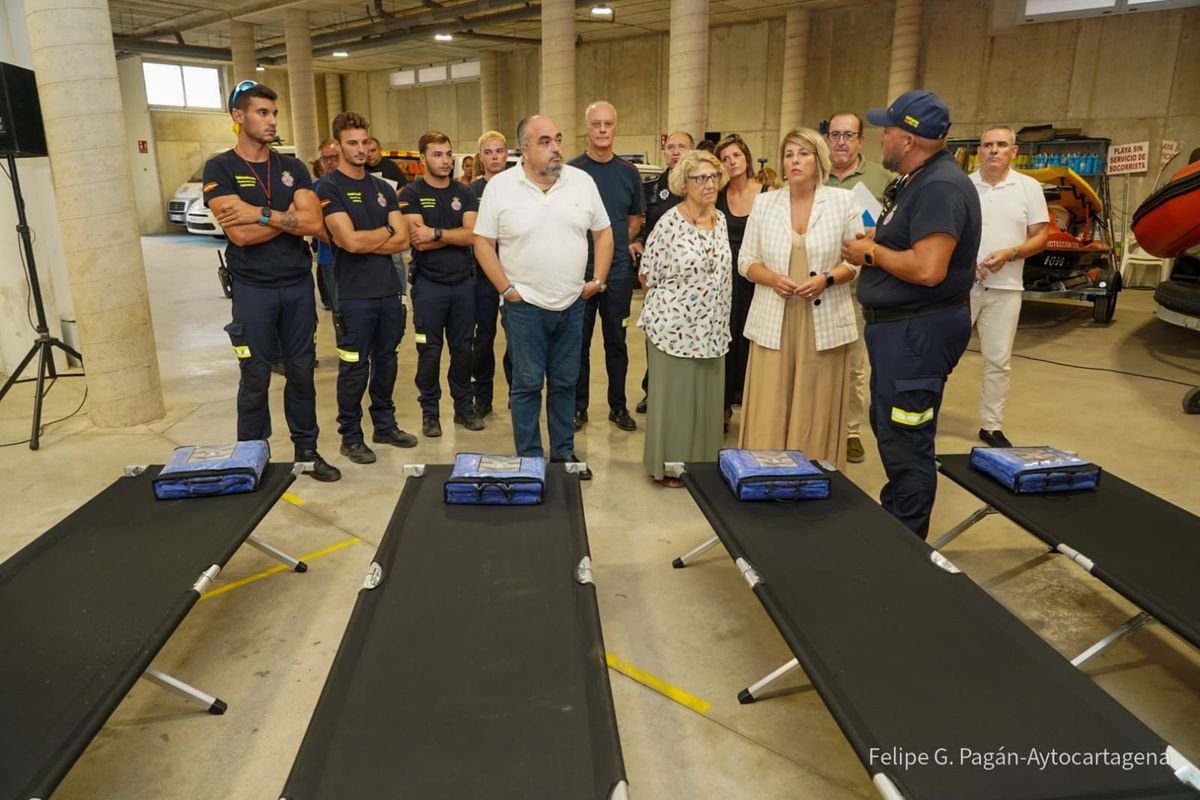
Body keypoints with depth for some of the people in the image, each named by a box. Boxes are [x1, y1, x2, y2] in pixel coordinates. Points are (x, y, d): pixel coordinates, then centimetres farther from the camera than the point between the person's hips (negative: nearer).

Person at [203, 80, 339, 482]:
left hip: (299, 284, 3)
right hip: (253, 289, -3)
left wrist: (261, 214, -15)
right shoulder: (220, 169, -3)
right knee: (255, 378, 4)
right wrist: (290, 215, -9)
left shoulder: (292, 167, 8)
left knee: (301, 371, 10)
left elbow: (313, 223, -7)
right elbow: (241, 233, -16)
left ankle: (307, 449, 21)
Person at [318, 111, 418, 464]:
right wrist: (385, 231, -3)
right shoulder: (329, 188, -7)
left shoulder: (383, 188, 12)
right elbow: (350, 241, -18)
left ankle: (385, 426, 28)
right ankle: (350, 437, 15)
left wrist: (365, 242, -10)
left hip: (389, 290, 6)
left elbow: (402, 240, 2)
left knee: (386, 361, 14)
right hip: (354, 295, -6)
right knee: (354, 368, 3)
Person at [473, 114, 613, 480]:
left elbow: (603, 233, 9)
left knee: (565, 382, 12)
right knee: (528, 384, 4)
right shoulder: (500, 186, -5)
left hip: (572, 303, 3)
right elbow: (483, 242, -3)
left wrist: (598, 280, 3)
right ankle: (529, 459, 16)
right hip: (525, 305, -3)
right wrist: (506, 289, -8)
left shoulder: (582, 181, 2)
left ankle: (564, 453, 26)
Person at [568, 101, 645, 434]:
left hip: (619, 271, 2)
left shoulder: (629, 173, 6)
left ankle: (618, 406, 22)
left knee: (616, 341, 10)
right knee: (579, 342, 6)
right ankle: (578, 407, 18)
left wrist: (620, 244, 4)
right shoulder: (571, 170, -3)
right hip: (579, 270, -2)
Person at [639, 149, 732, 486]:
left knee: (707, 398, 12)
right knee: (673, 397, 4)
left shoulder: (720, 220, 6)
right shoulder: (670, 223, -12)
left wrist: (717, 318, 13)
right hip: (674, 326, -6)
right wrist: (669, 303, 5)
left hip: (711, 329, 6)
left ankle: (702, 462, 27)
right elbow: (647, 275, -5)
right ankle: (668, 465, 19)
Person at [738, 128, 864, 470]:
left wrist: (827, 280, -15)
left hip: (824, 322, -1)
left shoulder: (843, 201, 3)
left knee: (816, 413, 3)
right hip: (773, 322, 1)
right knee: (768, 413, 1)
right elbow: (746, 260, 8)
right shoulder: (764, 202, 8)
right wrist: (772, 279, -11)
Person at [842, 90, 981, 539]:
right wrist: (872, 245, 3)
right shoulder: (918, 181, 14)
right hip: (900, 325, 11)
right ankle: (892, 520, 37)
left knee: (906, 443, -1)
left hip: (919, 330, -11)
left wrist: (872, 252, -15)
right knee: (889, 430, 21)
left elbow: (927, 268, -29)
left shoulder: (940, 186, -20)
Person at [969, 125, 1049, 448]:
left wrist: (1009, 254, -14)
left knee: (998, 361, 7)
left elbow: (1040, 236, 3)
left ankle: (991, 425, 18)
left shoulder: (1029, 187, 4)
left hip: (1004, 288, 1)